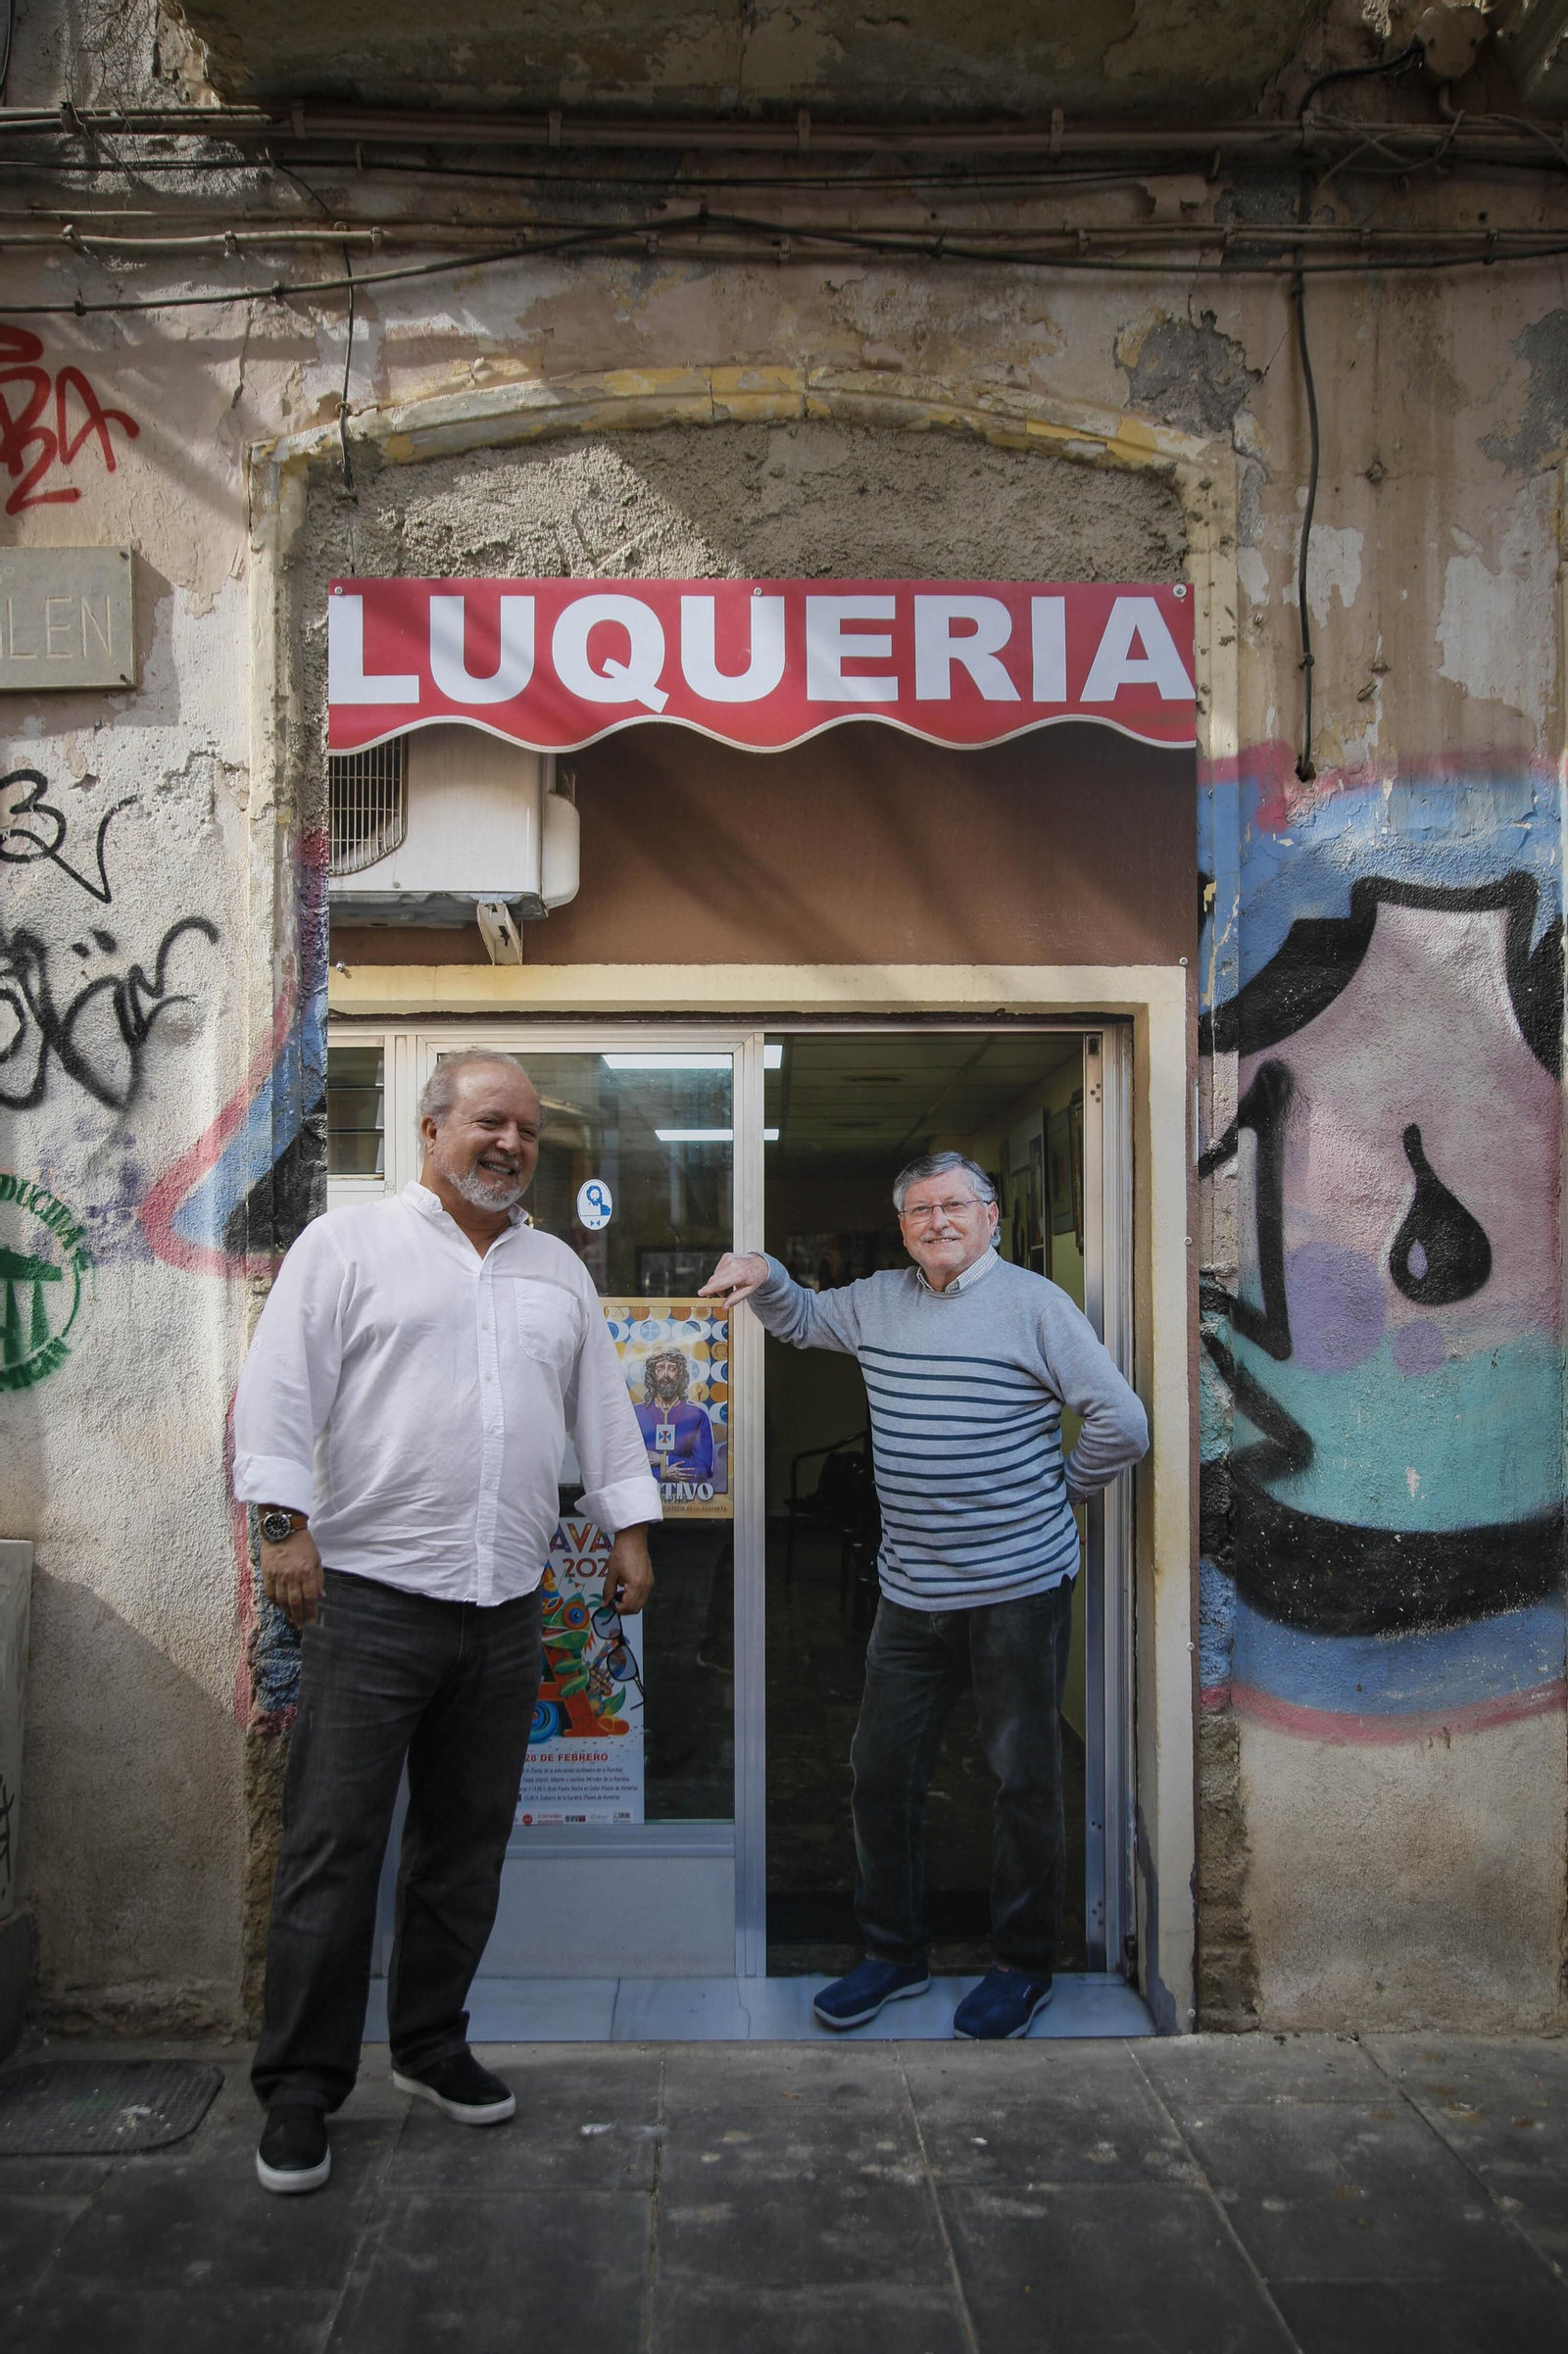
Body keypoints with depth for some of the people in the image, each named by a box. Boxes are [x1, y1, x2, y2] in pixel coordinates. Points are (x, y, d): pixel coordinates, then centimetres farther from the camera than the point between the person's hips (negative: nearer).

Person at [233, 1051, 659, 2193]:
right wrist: (285, 1521, -14)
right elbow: (281, 1386, -6)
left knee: (468, 1844, 13)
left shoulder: (559, 1269, 17)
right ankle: (300, 2087, 8)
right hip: (372, 1595, -5)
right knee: (335, 1845, -2)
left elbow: (603, 1403, 19)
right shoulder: (348, 1244, 1)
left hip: (506, 1607, 5)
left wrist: (630, 1526, 13)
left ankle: (432, 2044, 28)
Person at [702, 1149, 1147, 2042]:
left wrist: (1060, 1489, 1)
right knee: (883, 1770, 10)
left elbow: (1123, 1422, -9)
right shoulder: (878, 1301, 10)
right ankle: (895, 1953, 27)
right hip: (912, 1591, 6)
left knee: (1024, 1779, 6)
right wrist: (765, 1276, 7)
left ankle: (1024, 1967, 22)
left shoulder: (1034, 1304, -8)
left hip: (1019, 1587, -5)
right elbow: (802, 1318, 28)